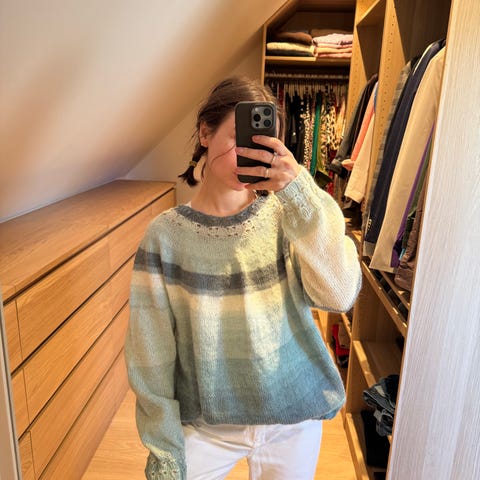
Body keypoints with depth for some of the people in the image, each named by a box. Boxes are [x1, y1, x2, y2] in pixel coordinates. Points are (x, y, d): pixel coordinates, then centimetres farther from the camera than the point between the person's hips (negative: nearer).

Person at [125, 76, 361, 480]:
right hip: (207, 424, -1)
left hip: (295, 419, 2)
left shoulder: (283, 217, -11)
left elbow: (340, 295, -26)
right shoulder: (166, 235, -13)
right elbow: (152, 356, -9)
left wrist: (300, 190, -35)